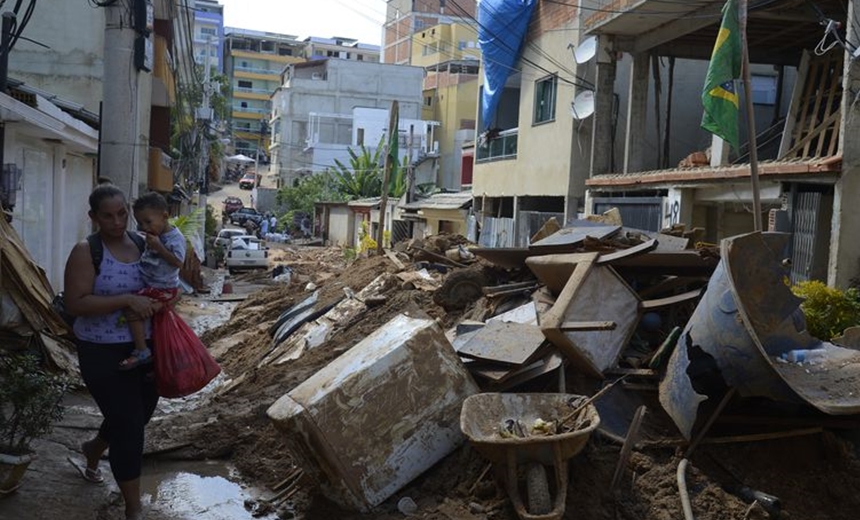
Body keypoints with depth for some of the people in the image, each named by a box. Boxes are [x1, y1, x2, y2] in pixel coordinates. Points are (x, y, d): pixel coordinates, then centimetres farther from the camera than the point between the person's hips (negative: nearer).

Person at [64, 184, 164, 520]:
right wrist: (127, 300, -28)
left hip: (142, 346, 6)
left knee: (142, 410, 22)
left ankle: (94, 449, 54)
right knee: (128, 424, -4)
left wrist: (158, 301, -3)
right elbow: (75, 304, -21)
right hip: (103, 352, -6)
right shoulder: (86, 252, -14)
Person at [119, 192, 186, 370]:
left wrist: (158, 247, -28)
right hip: (150, 284, 10)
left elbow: (178, 262, -26)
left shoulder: (175, 238, -19)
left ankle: (141, 352, -15)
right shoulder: (155, 234, 7)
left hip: (163, 288, -10)